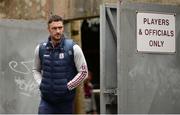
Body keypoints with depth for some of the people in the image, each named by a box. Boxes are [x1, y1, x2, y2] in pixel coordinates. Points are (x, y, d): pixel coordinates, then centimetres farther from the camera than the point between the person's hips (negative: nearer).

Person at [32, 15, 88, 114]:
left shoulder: (73, 48, -7)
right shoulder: (40, 49, 2)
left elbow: (83, 72, -4)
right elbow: (36, 70, 18)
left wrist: (68, 87, -10)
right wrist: (41, 84, 1)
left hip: (66, 101, -1)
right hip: (46, 100, 2)